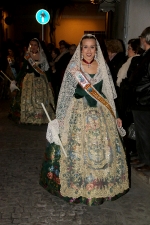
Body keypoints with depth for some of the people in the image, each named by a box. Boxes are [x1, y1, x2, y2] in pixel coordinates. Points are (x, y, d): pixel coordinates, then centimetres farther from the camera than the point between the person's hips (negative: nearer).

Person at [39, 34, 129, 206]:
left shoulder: (103, 67, 4)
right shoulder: (73, 67, -5)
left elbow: (109, 94, 9)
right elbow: (65, 94, -4)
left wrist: (115, 115, 9)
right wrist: (60, 118, -7)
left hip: (101, 114, 3)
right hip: (79, 114, -3)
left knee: (103, 151, 9)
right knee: (77, 151, 2)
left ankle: (101, 185, 30)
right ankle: (78, 188, 22)